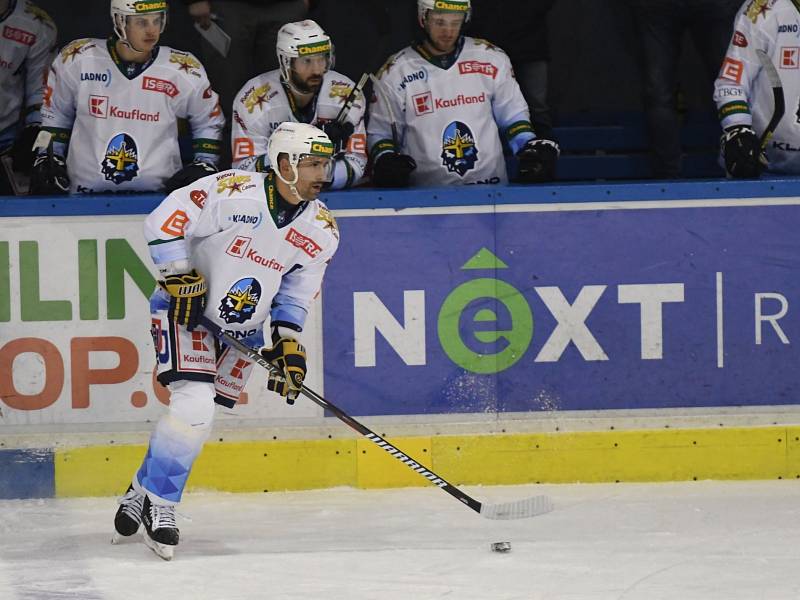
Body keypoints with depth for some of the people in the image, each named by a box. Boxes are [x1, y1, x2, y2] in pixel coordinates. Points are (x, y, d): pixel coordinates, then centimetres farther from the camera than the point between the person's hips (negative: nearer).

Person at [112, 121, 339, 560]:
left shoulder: (321, 231, -3)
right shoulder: (232, 192, -22)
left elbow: (297, 290, 8)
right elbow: (163, 223, -18)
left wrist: (288, 342, -1)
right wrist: (181, 279, -21)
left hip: (243, 327, 6)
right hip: (188, 309, -6)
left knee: (196, 417, 6)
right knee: (194, 403, -20)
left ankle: (144, 489, 25)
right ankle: (158, 503, -9)